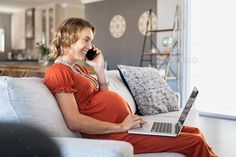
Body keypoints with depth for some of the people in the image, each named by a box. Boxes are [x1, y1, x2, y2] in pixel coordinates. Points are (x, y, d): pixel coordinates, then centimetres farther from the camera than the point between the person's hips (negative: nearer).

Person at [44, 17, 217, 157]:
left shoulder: (79, 68, 18)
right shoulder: (58, 72, -11)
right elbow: (74, 122, -21)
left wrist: (99, 68, 10)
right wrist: (120, 127, -18)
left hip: (124, 124, 10)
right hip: (113, 134, -10)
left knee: (195, 132, 7)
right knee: (195, 142, -11)